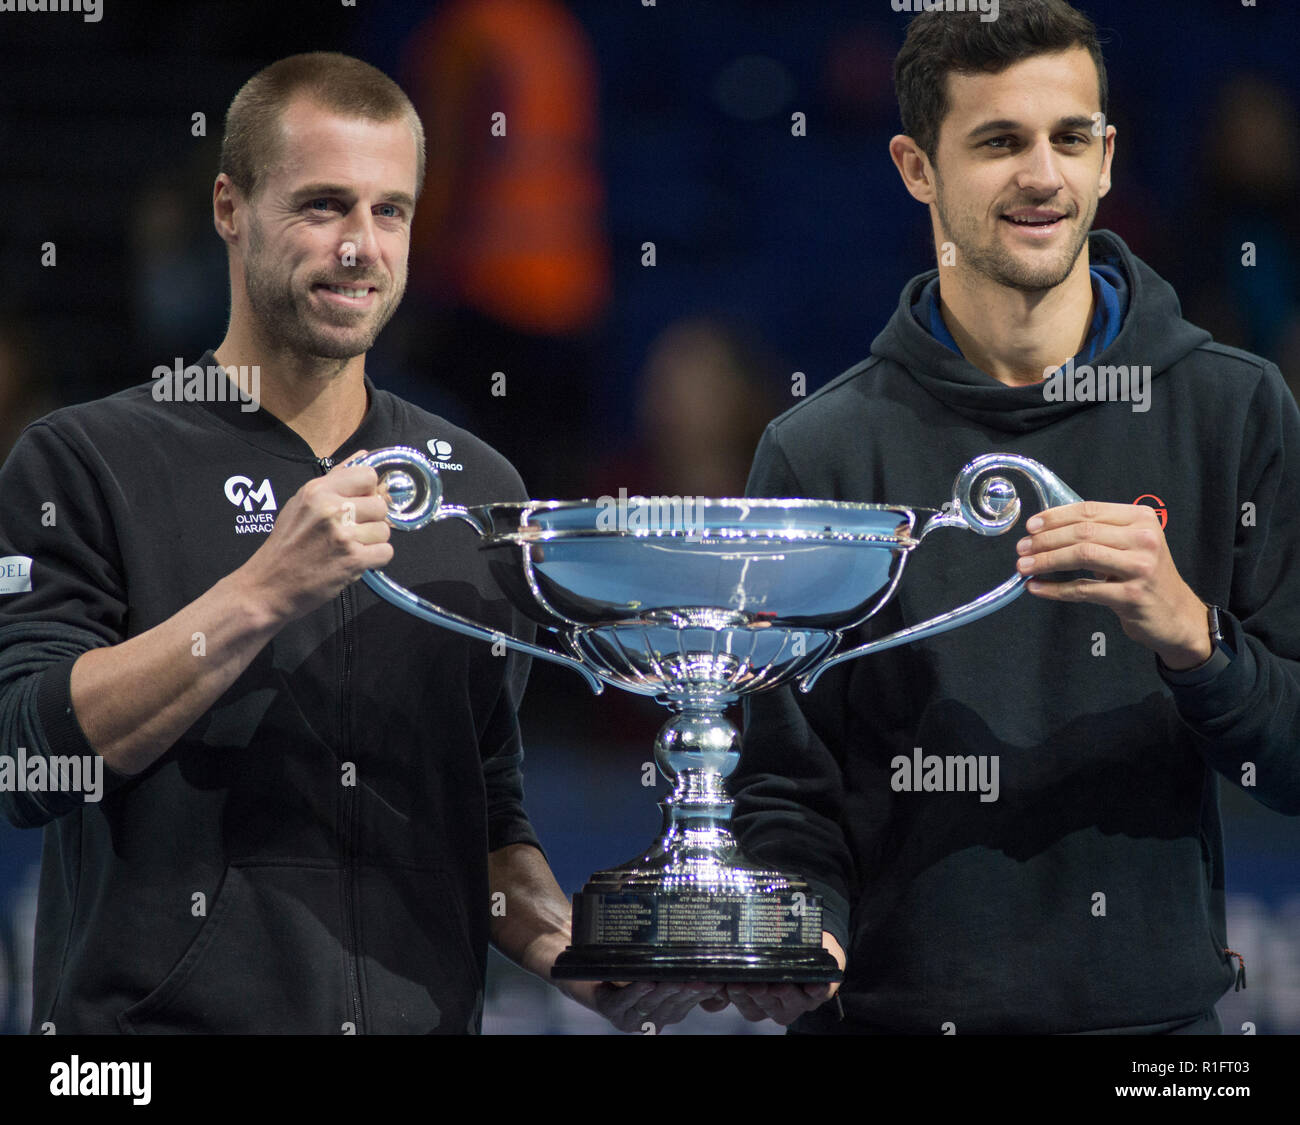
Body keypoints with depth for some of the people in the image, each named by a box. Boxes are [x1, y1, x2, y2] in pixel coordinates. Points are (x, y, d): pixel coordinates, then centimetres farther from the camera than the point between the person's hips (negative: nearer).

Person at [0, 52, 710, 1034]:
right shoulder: (83, 465, -1)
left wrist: (568, 949, 0)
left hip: (425, 1018, 3)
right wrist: (266, 591, -19)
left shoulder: (478, 488, 12)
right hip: (163, 1012, -3)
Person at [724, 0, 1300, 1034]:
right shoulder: (820, 453, -1)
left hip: (1160, 1006, 1)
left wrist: (1190, 631, -22)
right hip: (895, 1007, -1)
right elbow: (783, 783, 0)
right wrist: (801, 931, -20)